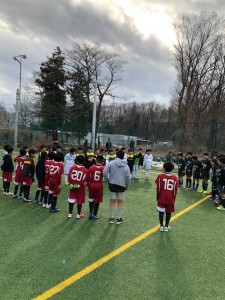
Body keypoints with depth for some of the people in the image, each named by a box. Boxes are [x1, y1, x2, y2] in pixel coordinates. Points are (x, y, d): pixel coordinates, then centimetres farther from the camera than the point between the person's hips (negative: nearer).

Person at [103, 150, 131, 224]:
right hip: (122, 185, 0)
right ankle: (119, 218, 19)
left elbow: (104, 172, -12)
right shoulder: (126, 166, -3)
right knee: (120, 202, 11)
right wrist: (127, 186, 8)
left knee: (112, 201, 10)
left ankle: (111, 218, 18)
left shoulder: (111, 163, -6)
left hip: (112, 185, 0)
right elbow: (128, 177, -6)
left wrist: (108, 181, 3)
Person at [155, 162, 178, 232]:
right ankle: (166, 226, 21)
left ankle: (161, 226, 20)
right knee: (168, 212, 13)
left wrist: (157, 197, 6)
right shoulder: (175, 177, -3)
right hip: (171, 199, 1)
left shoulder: (160, 176, -9)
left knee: (161, 212, 12)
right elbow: (175, 190, -1)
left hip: (161, 198, -1)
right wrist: (173, 199, 11)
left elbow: (158, 188, -6)